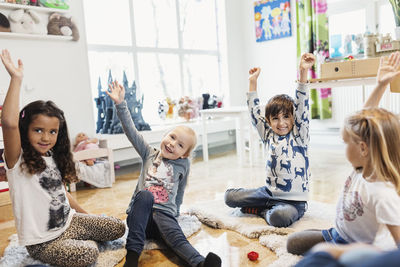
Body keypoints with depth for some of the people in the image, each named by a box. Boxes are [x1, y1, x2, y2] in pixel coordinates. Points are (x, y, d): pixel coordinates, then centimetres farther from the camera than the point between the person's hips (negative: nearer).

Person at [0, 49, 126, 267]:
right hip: (41, 242, -6)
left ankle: (80, 241, 16)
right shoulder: (18, 161, -18)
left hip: (70, 223, 6)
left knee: (118, 228, 1)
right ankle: (85, 242, 6)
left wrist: (87, 216, 16)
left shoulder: (54, 158, 4)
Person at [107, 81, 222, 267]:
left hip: (165, 216, 0)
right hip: (140, 214, 0)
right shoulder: (149, 154, 10)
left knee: (177, 238, -29)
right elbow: (131, 131, 1)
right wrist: (120, 104, -6)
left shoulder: (184, 164, 11)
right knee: (145, 195, -34)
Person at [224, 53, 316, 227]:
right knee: (230, 196, -4)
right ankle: (268, 207, 8)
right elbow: (255, 112, 8)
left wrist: (303, 72, -23)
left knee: (279, 217, -35)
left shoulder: (298, 135, -4)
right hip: (270, 192, 5)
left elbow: (302, 106, -14)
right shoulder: (269, 135, 7)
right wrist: (253, 82, 6)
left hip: (293, 199, -4)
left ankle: (263, 211, -2)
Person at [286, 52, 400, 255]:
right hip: (336, 235, 8)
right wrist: (380, 85, -11)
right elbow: (365, 119, -7)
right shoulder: (364, 168, -13)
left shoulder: (383, 194, -35)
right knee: (293, 243, 16)